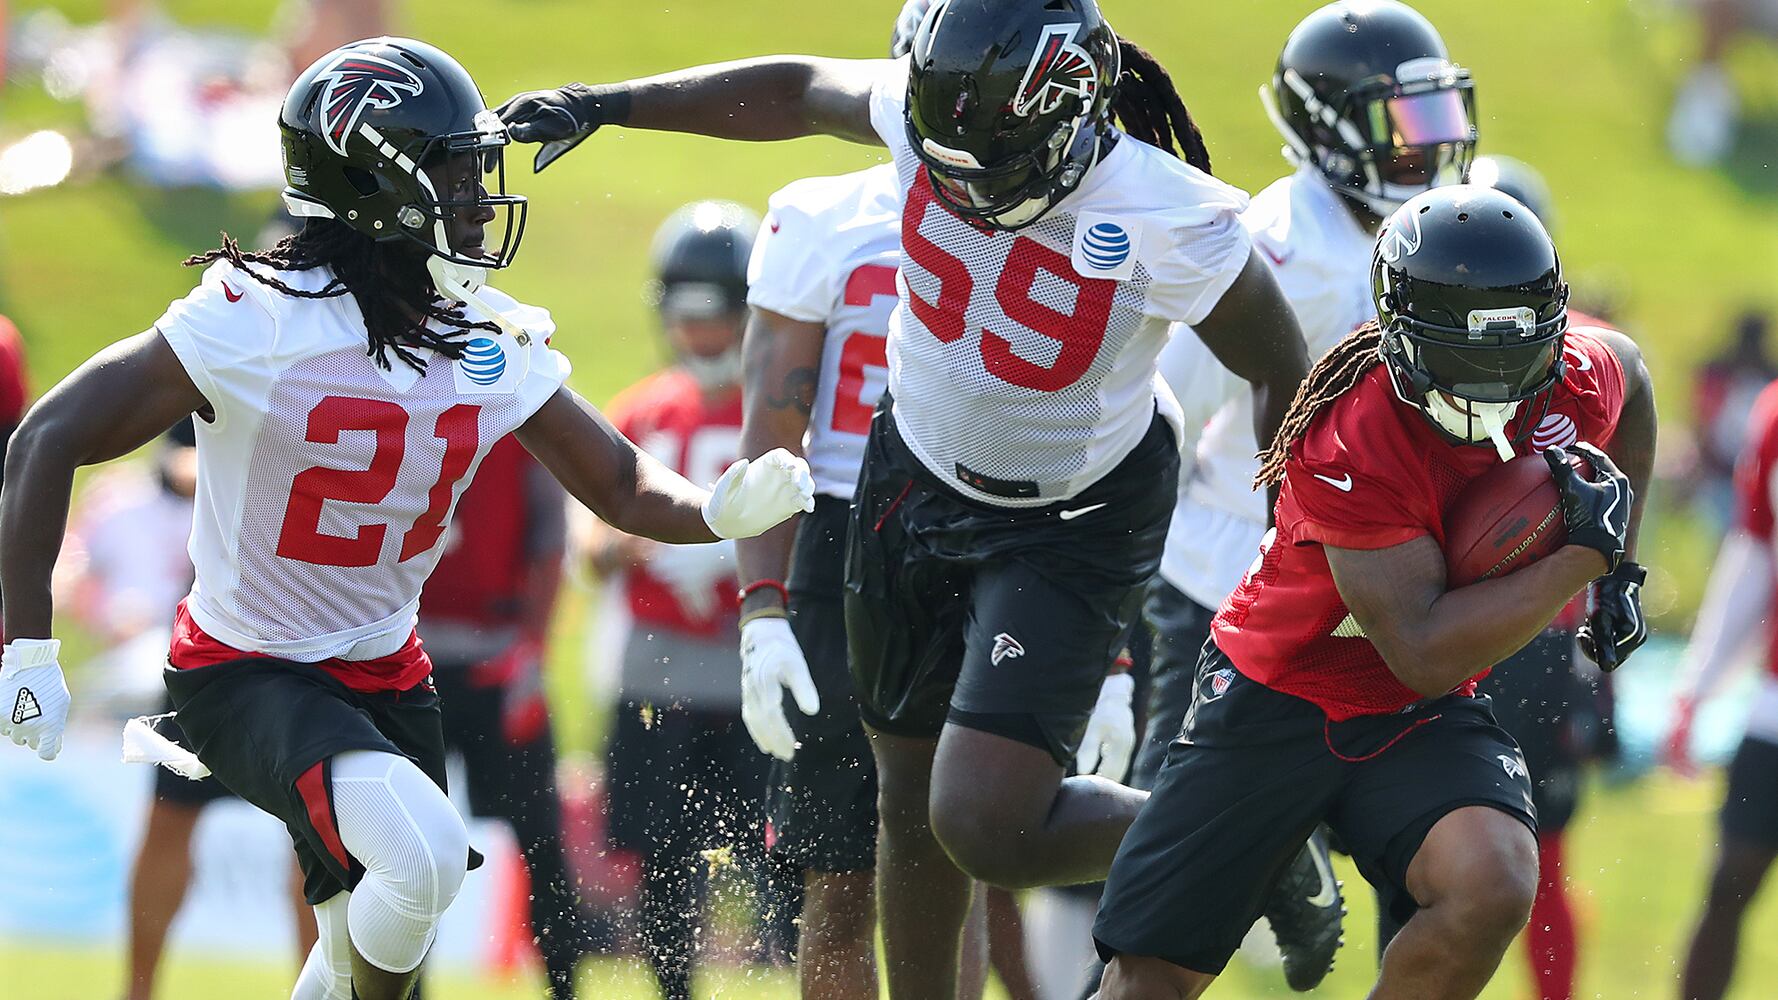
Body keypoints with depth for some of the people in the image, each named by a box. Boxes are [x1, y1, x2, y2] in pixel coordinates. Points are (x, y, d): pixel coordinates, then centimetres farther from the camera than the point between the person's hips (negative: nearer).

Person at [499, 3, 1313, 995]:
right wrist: (609, 104, 8)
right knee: (912, 798, 17)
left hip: (1069, 530, -5)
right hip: (918, 476, 6)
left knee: (984, 827, -17)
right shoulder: (936, 117, -18)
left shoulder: (1170, 227, -31)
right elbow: (801, 92, 3)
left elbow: (1286, 377, -14)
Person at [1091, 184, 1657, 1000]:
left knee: (1492, 890, -28)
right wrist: (1581, 555, -29)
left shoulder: (1571, 381, -13)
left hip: (1422, 720, 3)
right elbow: (1424, 653, -30)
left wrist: (1621, 569, 12)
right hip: (1277, 698, -3)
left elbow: (1629, 373, 15)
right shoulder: (1350, 447, -30)